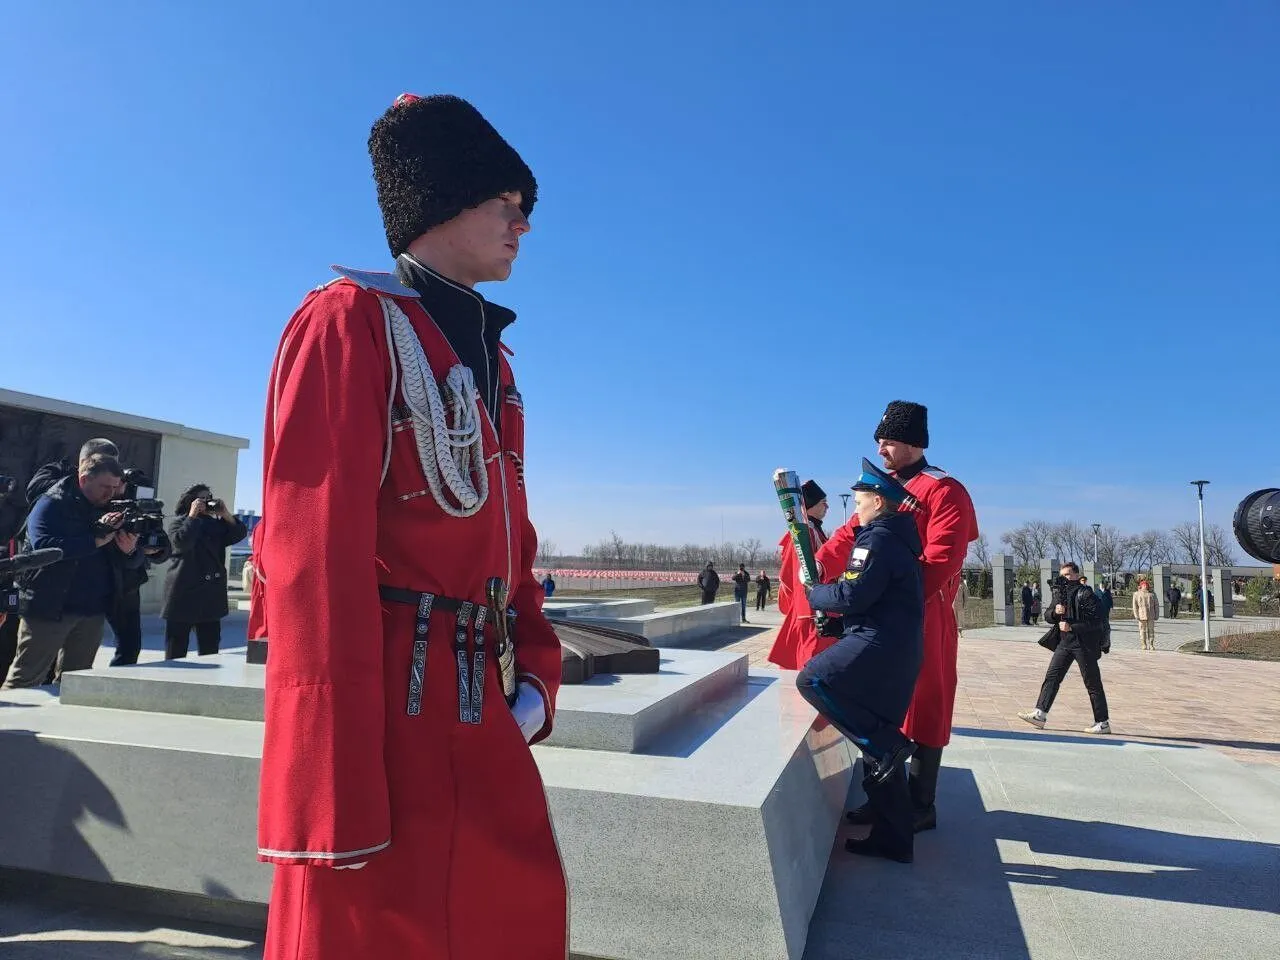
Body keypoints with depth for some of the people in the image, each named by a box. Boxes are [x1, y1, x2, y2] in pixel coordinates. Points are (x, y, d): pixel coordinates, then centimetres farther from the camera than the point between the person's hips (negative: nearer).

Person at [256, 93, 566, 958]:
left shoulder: (492, 356, 16)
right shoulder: (351, 320, -9)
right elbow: (315, 551, -18)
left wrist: (535, 673, 6)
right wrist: (335, 789, -20)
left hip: (483, 711, 9)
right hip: (388, 707, -8)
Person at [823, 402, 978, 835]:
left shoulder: (944, 490, -10)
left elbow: (941, 558, -20)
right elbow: (851, 533, 15)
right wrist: (818, 562, 1)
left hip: (923, 618, -8)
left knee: (923, 709, 3)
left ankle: (922, 806, 16)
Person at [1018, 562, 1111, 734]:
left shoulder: (1085, 594, -10)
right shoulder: (1060, 593, 12)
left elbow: (1096, 622, -16)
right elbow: (1047, 616, 12)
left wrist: (1072, 627, -20)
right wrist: (1055, 611, -10)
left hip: (1084, 644, -7)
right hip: (1064, 642, 7)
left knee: (1092, 683, 2)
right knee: (1051, 677, 2)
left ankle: (1103, 723, 13)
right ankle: (1040, 714, 2)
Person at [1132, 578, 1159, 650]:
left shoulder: (1152, 594, 13)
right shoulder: (1137, 594, 7)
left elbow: (1156, 605, 12)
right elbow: (1135, 606, 3)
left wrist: (1157, 616, 4)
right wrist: (1136, 615, -6)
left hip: (1151, 616, 2)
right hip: (1141, 616, -2)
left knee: (1151, 630, 2)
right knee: (1142, 630, 0)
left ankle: (1151, 645, 8)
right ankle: (1144, 644, 5)